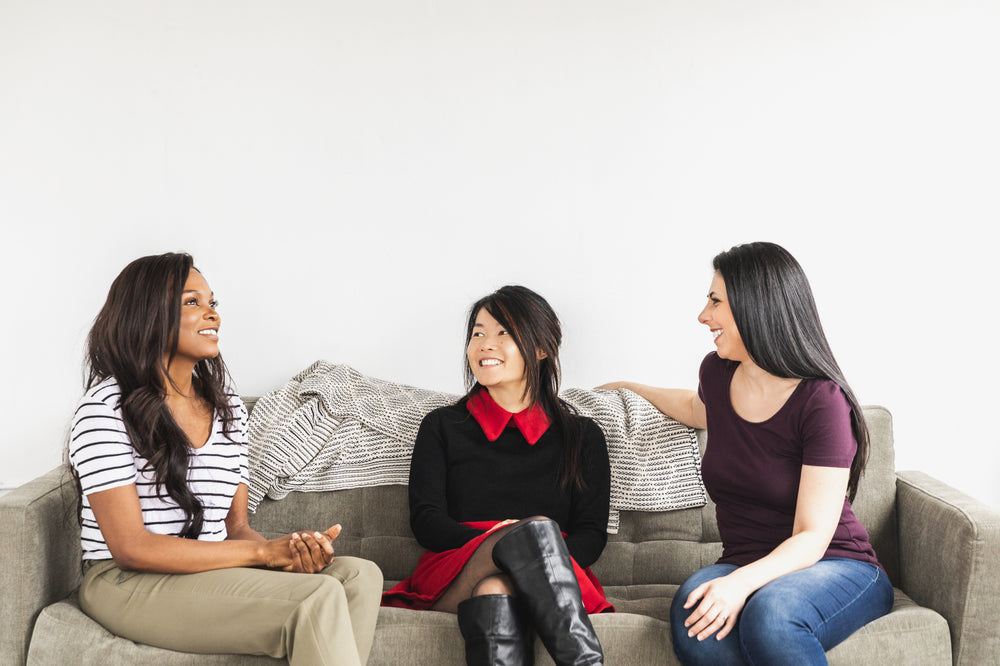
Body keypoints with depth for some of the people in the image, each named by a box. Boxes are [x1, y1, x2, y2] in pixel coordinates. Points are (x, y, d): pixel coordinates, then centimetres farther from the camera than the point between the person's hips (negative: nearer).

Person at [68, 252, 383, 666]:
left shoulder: (229, 409, 14)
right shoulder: (107, 406, -8)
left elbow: (235, 526, 12)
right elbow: (131, 548, -15)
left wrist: (290, 552, -13)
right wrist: (264, 553, -17)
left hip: (214, 574, 7)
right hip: (128, 584, -7)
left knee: (360, 576, -18)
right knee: (319, 597, -27)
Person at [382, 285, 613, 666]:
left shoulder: (582, 436, 20)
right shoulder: (442, 427, 20)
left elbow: (592, 533, 9)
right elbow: (426, 521, 7)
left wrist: (550, 562, -16)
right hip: (453, 582, 0)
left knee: (495, 589, -39)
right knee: (534, 527, -35)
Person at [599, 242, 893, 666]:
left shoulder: (822, 401, -15)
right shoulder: (717, 373, 4)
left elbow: (812, 536, -18)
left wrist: (743, 582, -34)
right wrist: (635, 390, 43)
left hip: (839, 568, -4)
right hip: (747, 571, 4)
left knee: (770, 613, -40)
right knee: (692, 620, -32)